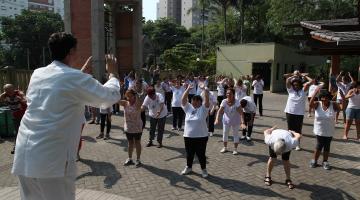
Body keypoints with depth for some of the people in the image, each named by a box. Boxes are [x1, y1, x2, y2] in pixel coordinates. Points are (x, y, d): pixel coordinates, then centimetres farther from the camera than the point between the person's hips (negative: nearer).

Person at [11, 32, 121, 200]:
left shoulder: (37, 74, 9)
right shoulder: (76, 78, -10)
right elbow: (112, 96, 0)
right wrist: (113, 73, 16)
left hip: (23, 156, 7)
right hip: (52, 159, -7)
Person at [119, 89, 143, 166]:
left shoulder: (137, 104, -13)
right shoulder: (125, 103, -4)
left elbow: (139, 101, -36)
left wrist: (136, 94, -48)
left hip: (137, 128, -4)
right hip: (128, 127, 4)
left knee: (137, 143, 9)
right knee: (130, 143, 17)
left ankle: (138, 159, 22)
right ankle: (130, 159, 30)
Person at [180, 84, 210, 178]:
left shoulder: (203, 108, -3)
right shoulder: (188, 107, 3)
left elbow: (207, 100, -17)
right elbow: (183, 99, -7)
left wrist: (206, 91, -33)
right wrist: (188, 89, -17)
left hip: (201, 137, -3)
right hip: (188, 136, 3)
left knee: (201, 154, 8)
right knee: (189, 153, 17)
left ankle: (203, 169, 26)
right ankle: (188, 167, 38)